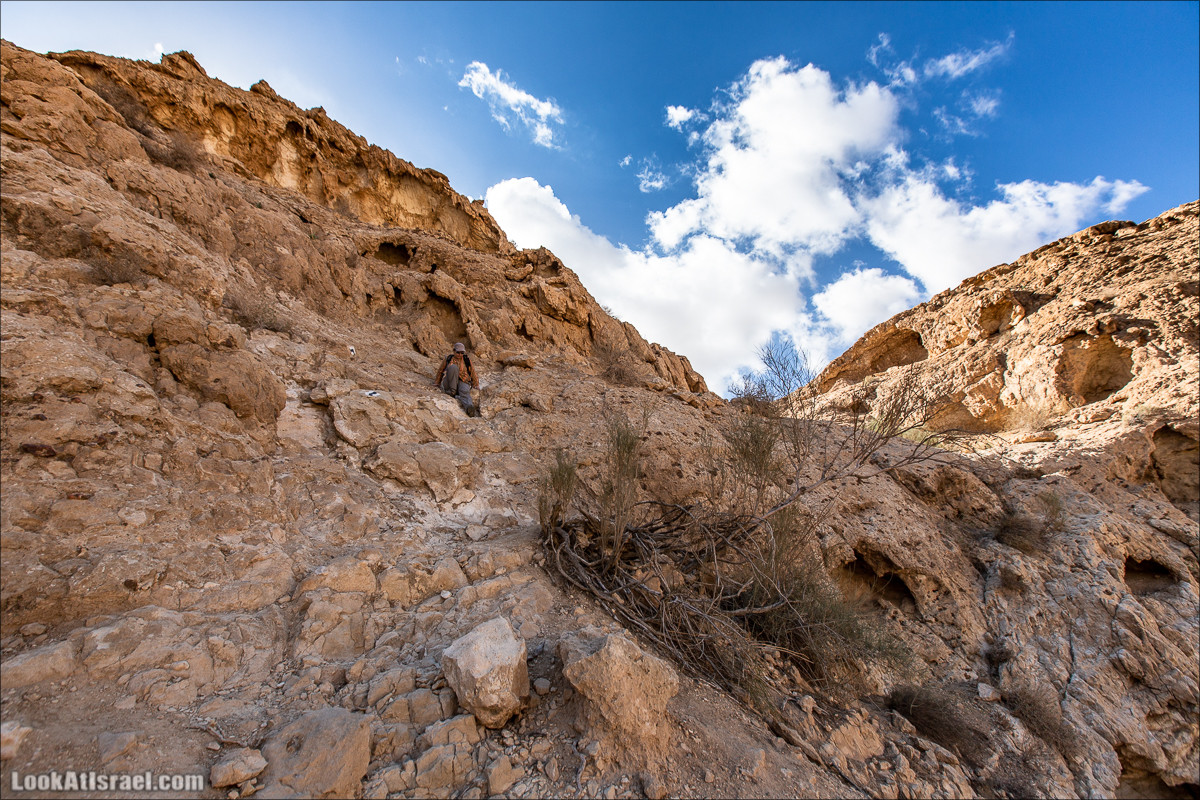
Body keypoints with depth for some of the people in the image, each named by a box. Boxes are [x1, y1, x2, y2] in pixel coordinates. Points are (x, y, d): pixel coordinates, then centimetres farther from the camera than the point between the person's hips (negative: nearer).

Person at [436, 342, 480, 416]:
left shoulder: (467, 360, 11)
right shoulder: (448, 359, 12)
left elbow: (473, 372, 16)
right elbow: (440, 371, 24)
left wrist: (476, 385, 13)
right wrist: (437, 382, 32)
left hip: (463, 382, 0)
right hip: (448, 384, 0)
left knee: (464, 392, -38)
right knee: (453, 367, -26)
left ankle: (469, 408, -68)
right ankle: (452, 390, -30)